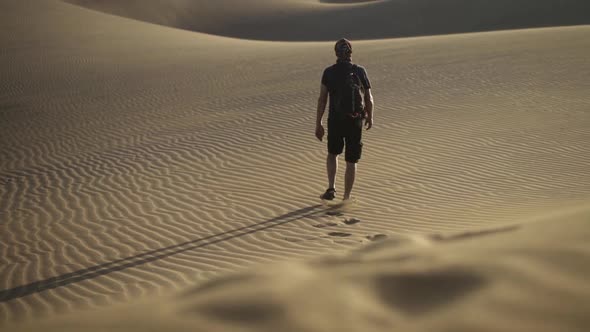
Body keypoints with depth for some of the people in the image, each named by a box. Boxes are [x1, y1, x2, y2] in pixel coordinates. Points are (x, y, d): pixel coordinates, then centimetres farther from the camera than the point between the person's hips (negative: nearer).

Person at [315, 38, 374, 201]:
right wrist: (370, 117, 18)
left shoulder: (329, 72, -6)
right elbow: (369, 98, 1)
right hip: (355, 121, 0)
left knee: (332, 153, 24)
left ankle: (331, 188, 9)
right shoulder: (360, 71, -4)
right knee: (351, 161, 10)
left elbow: (322, 99, -7)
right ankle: (346, 198, 14)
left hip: (335, 121, 0)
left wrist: (318, 124, -1)